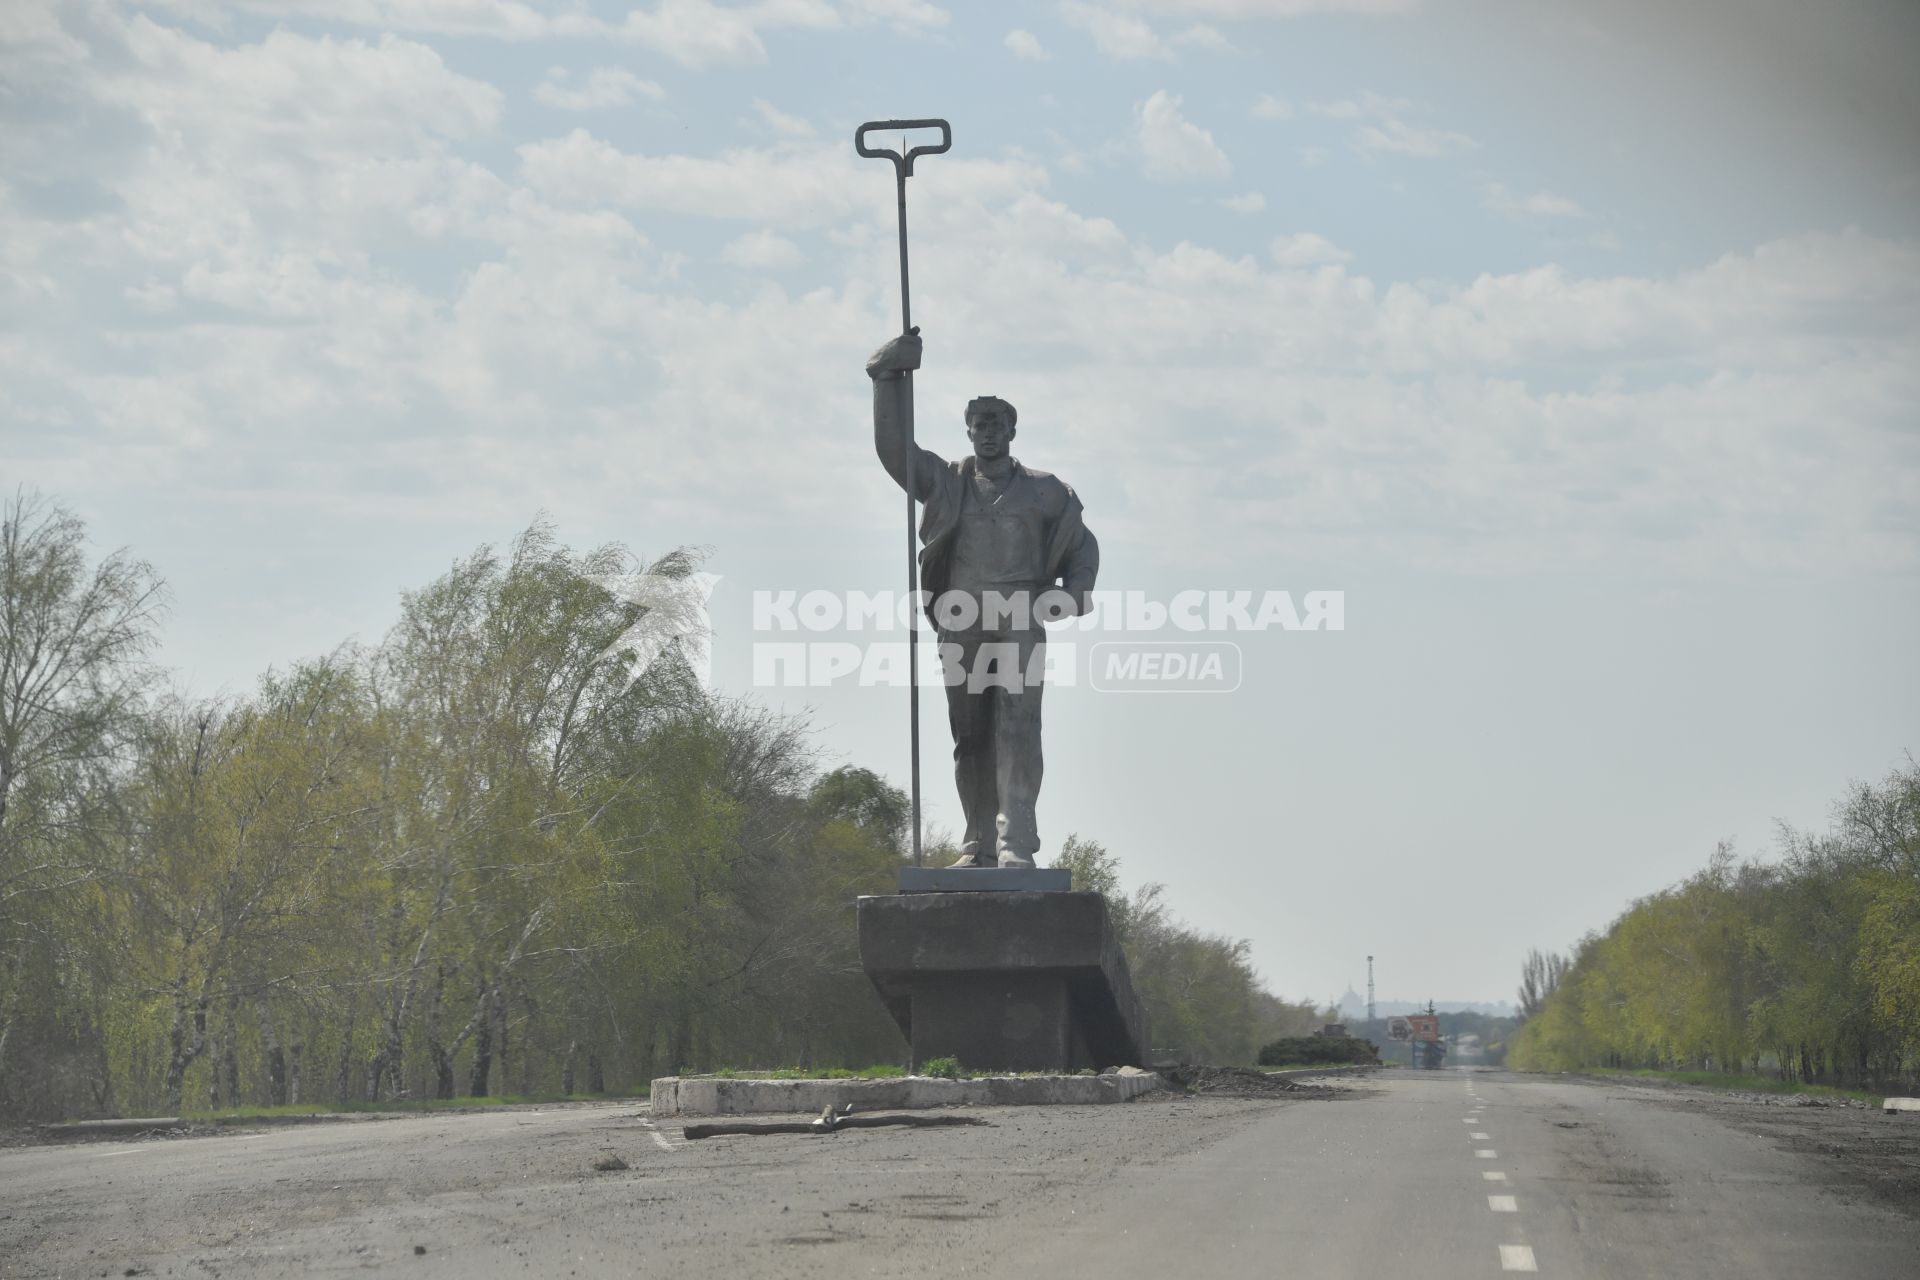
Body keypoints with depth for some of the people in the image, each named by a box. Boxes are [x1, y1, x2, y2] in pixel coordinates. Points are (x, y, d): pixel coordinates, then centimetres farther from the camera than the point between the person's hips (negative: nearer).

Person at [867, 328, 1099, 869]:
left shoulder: (1043, 491, 12)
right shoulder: (945, 483, 13)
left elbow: (1083, 546, 19)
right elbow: (894, 447, 2)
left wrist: (1075, 594, 0)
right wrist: (890, 380, -8)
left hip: (1021, 624, -2)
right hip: (961, 625, 2)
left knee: (1017, 730, -14)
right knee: (971, 739, 4)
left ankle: (1016, 843, -20)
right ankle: (980, 845, 10)